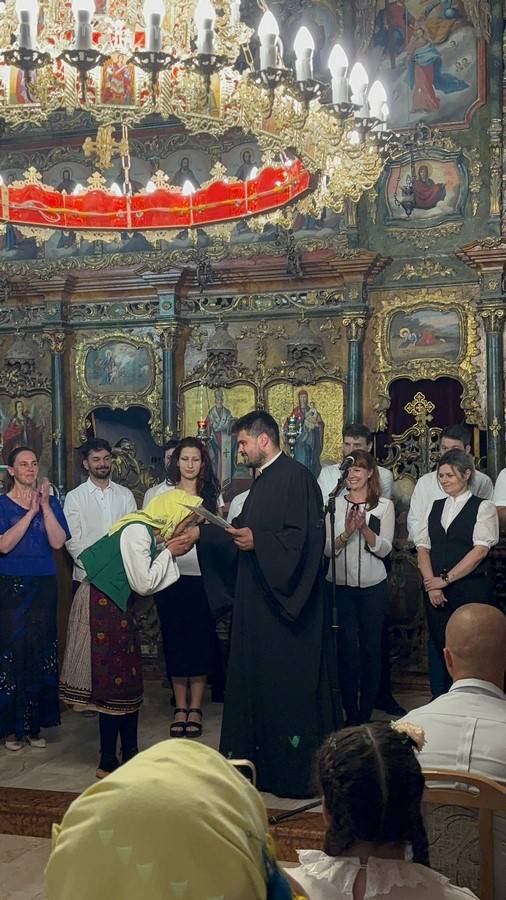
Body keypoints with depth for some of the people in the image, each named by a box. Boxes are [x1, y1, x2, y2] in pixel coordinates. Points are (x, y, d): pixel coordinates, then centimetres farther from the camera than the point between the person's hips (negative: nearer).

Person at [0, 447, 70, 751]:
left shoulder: (51, 502, 7)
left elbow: (58, 542, -6)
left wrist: (45, 506, -12)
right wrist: (31, 512, -16)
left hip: (44, 587, 3)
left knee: (41, 652, 3)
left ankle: (35, 724, 13)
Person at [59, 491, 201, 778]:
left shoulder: (148, 532, 8)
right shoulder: (137, 531, -20)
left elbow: (147, 582, 9)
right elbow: (143, 584, -20)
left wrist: (171, 552, 1)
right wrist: (168, 552, -10)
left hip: (115, 606, 10)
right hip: (101, 605, -10)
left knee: (129, 680, 13)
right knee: (114, 681, -2)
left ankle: (130, 754, 23)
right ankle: (108, 763, 8)